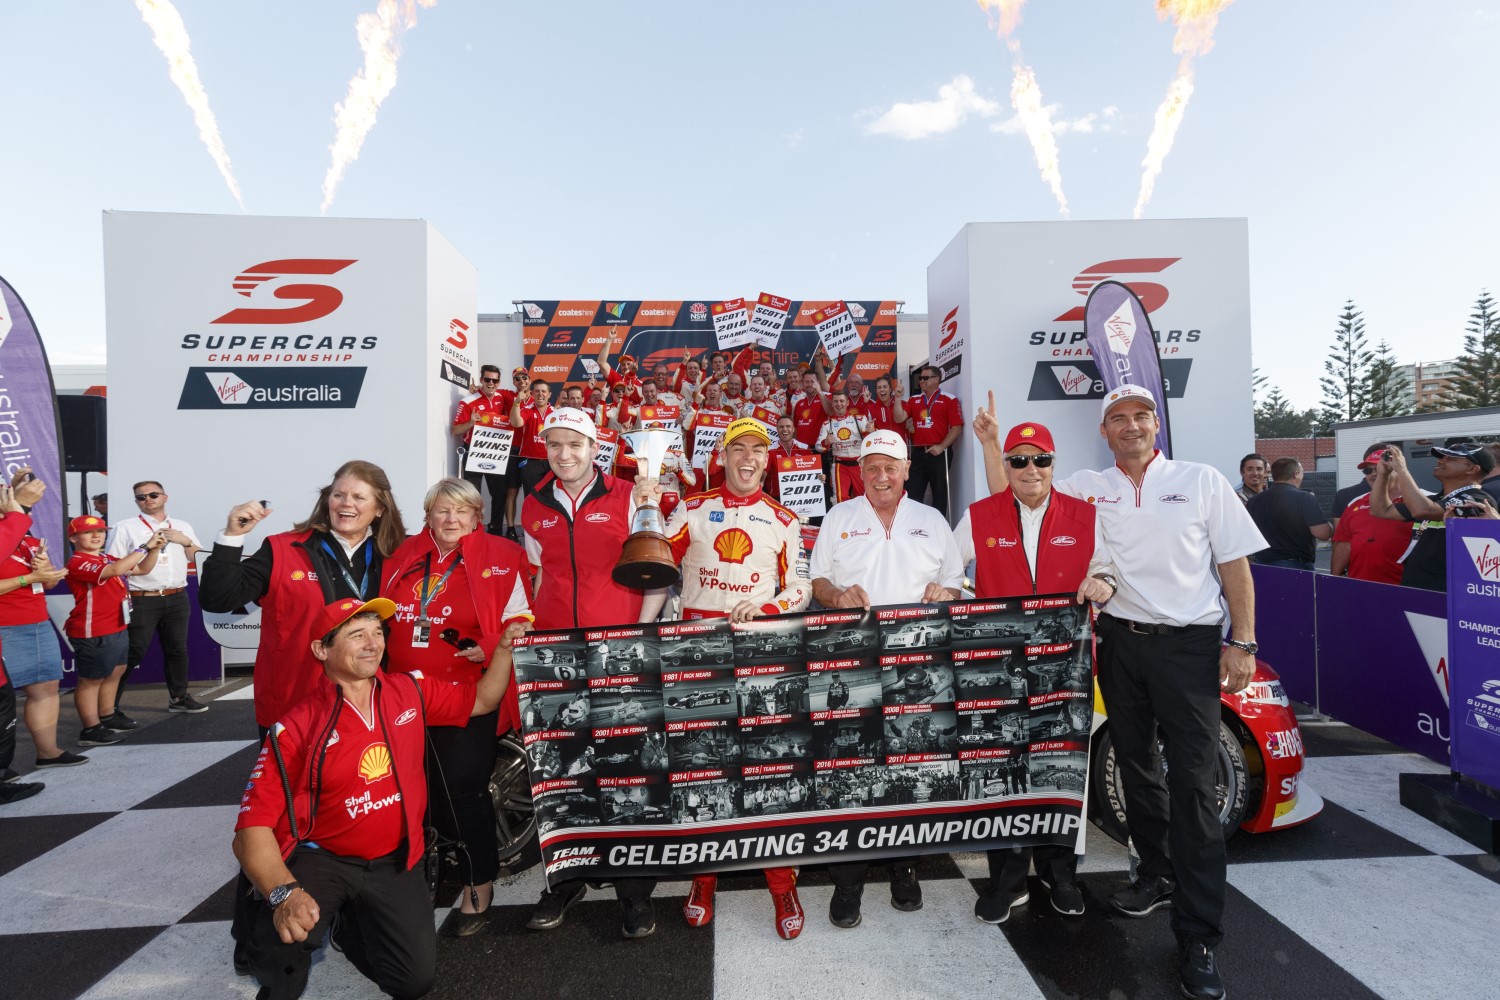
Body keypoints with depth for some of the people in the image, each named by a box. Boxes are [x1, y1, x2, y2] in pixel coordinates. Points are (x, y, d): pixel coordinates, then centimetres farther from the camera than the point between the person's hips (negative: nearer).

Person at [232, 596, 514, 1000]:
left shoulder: (412, 691, -3)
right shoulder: (296, 728, -16)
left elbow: (482, 699, 7)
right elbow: (254, 826, -20)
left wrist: (506, 645, -9)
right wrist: (284, 893, -37)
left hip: (393, 860, 3)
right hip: (321, 857, -3)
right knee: (282, 939, -33)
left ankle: (351, 922, 24)